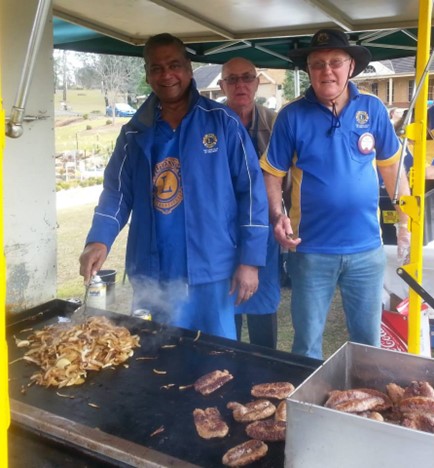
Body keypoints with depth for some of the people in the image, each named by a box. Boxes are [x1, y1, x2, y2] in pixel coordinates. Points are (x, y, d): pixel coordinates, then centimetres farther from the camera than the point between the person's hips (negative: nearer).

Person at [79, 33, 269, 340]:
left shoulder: (222, 121, -2)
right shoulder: (135, 132, 7)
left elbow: (251, 189, -5)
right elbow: (117, 193, 6)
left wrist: (250, 259, -10)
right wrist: (99, 241, -13)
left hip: (212, 272, -3)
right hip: (150, 275, 3)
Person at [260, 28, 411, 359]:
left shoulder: (373, 109, 0)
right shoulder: (292, 116, -5)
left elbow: (392, 166, 9)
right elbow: (272, 173, -2)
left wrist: (405, 220, 8)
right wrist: (277, 217, -18)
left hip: (367, 248, 2)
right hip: (312, 250, -1)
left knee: (368, 339, 16)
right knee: (307, 341, 12)